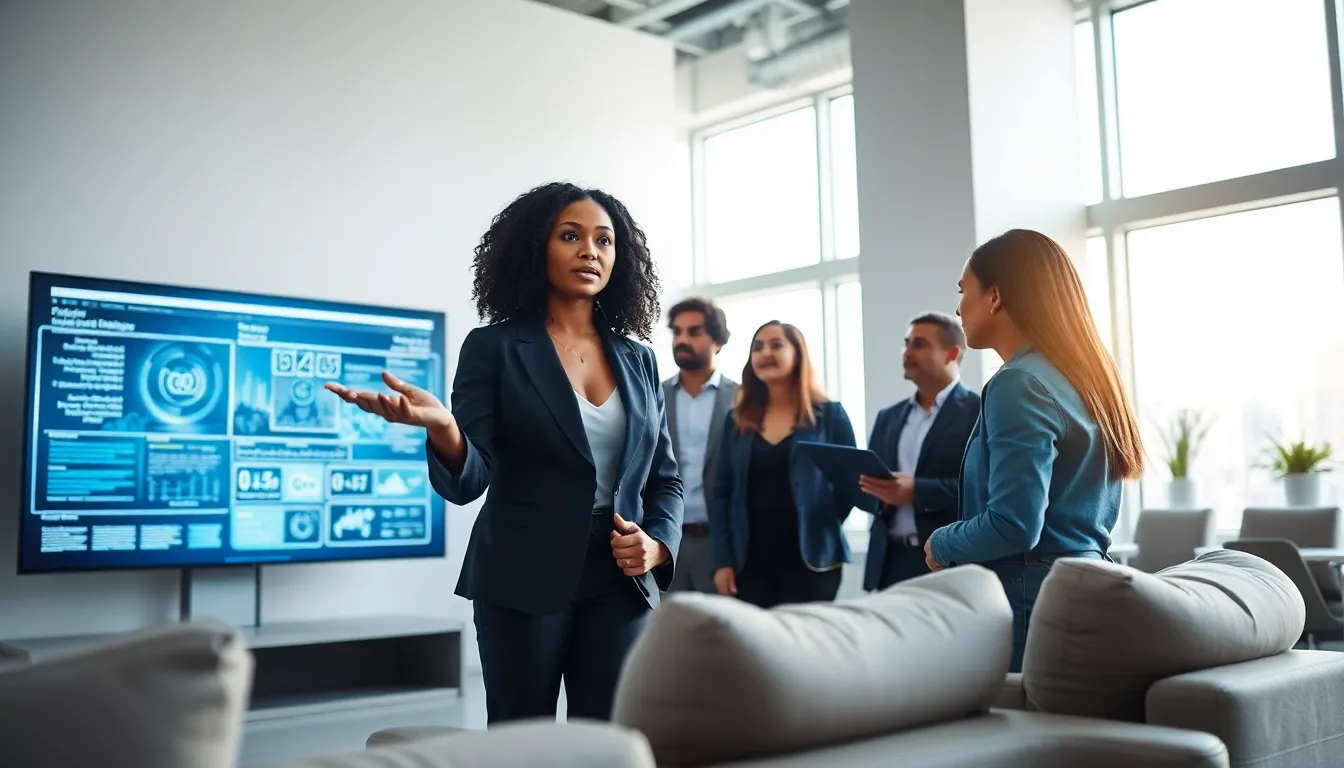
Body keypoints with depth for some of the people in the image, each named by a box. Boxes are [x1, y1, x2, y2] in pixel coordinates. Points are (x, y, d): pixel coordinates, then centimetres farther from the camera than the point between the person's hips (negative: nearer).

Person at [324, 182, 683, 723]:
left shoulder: (638, 360, 10)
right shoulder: (495, 347, -1)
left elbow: (665, 478, 15)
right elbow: (468, 480, -8)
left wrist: (658, 545, -5)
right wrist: (443, 429, -30)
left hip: (621, 583, 3)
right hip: (524, 579, -3)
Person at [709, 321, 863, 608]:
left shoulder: (829, 415, 3)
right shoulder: (736, 419, 9)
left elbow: (850, 485, 3)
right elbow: (721, 494, 6)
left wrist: (821, 530, -12)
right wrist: (722, 560, -1)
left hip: (810, 560, -2)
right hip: (750, 562, 2)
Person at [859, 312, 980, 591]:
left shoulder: (980, 412, -2)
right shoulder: (888, 417, 17)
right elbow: (867, 483, 17)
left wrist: (918, 491, -20)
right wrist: (879, 494, -6)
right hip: (890, 561, 5)